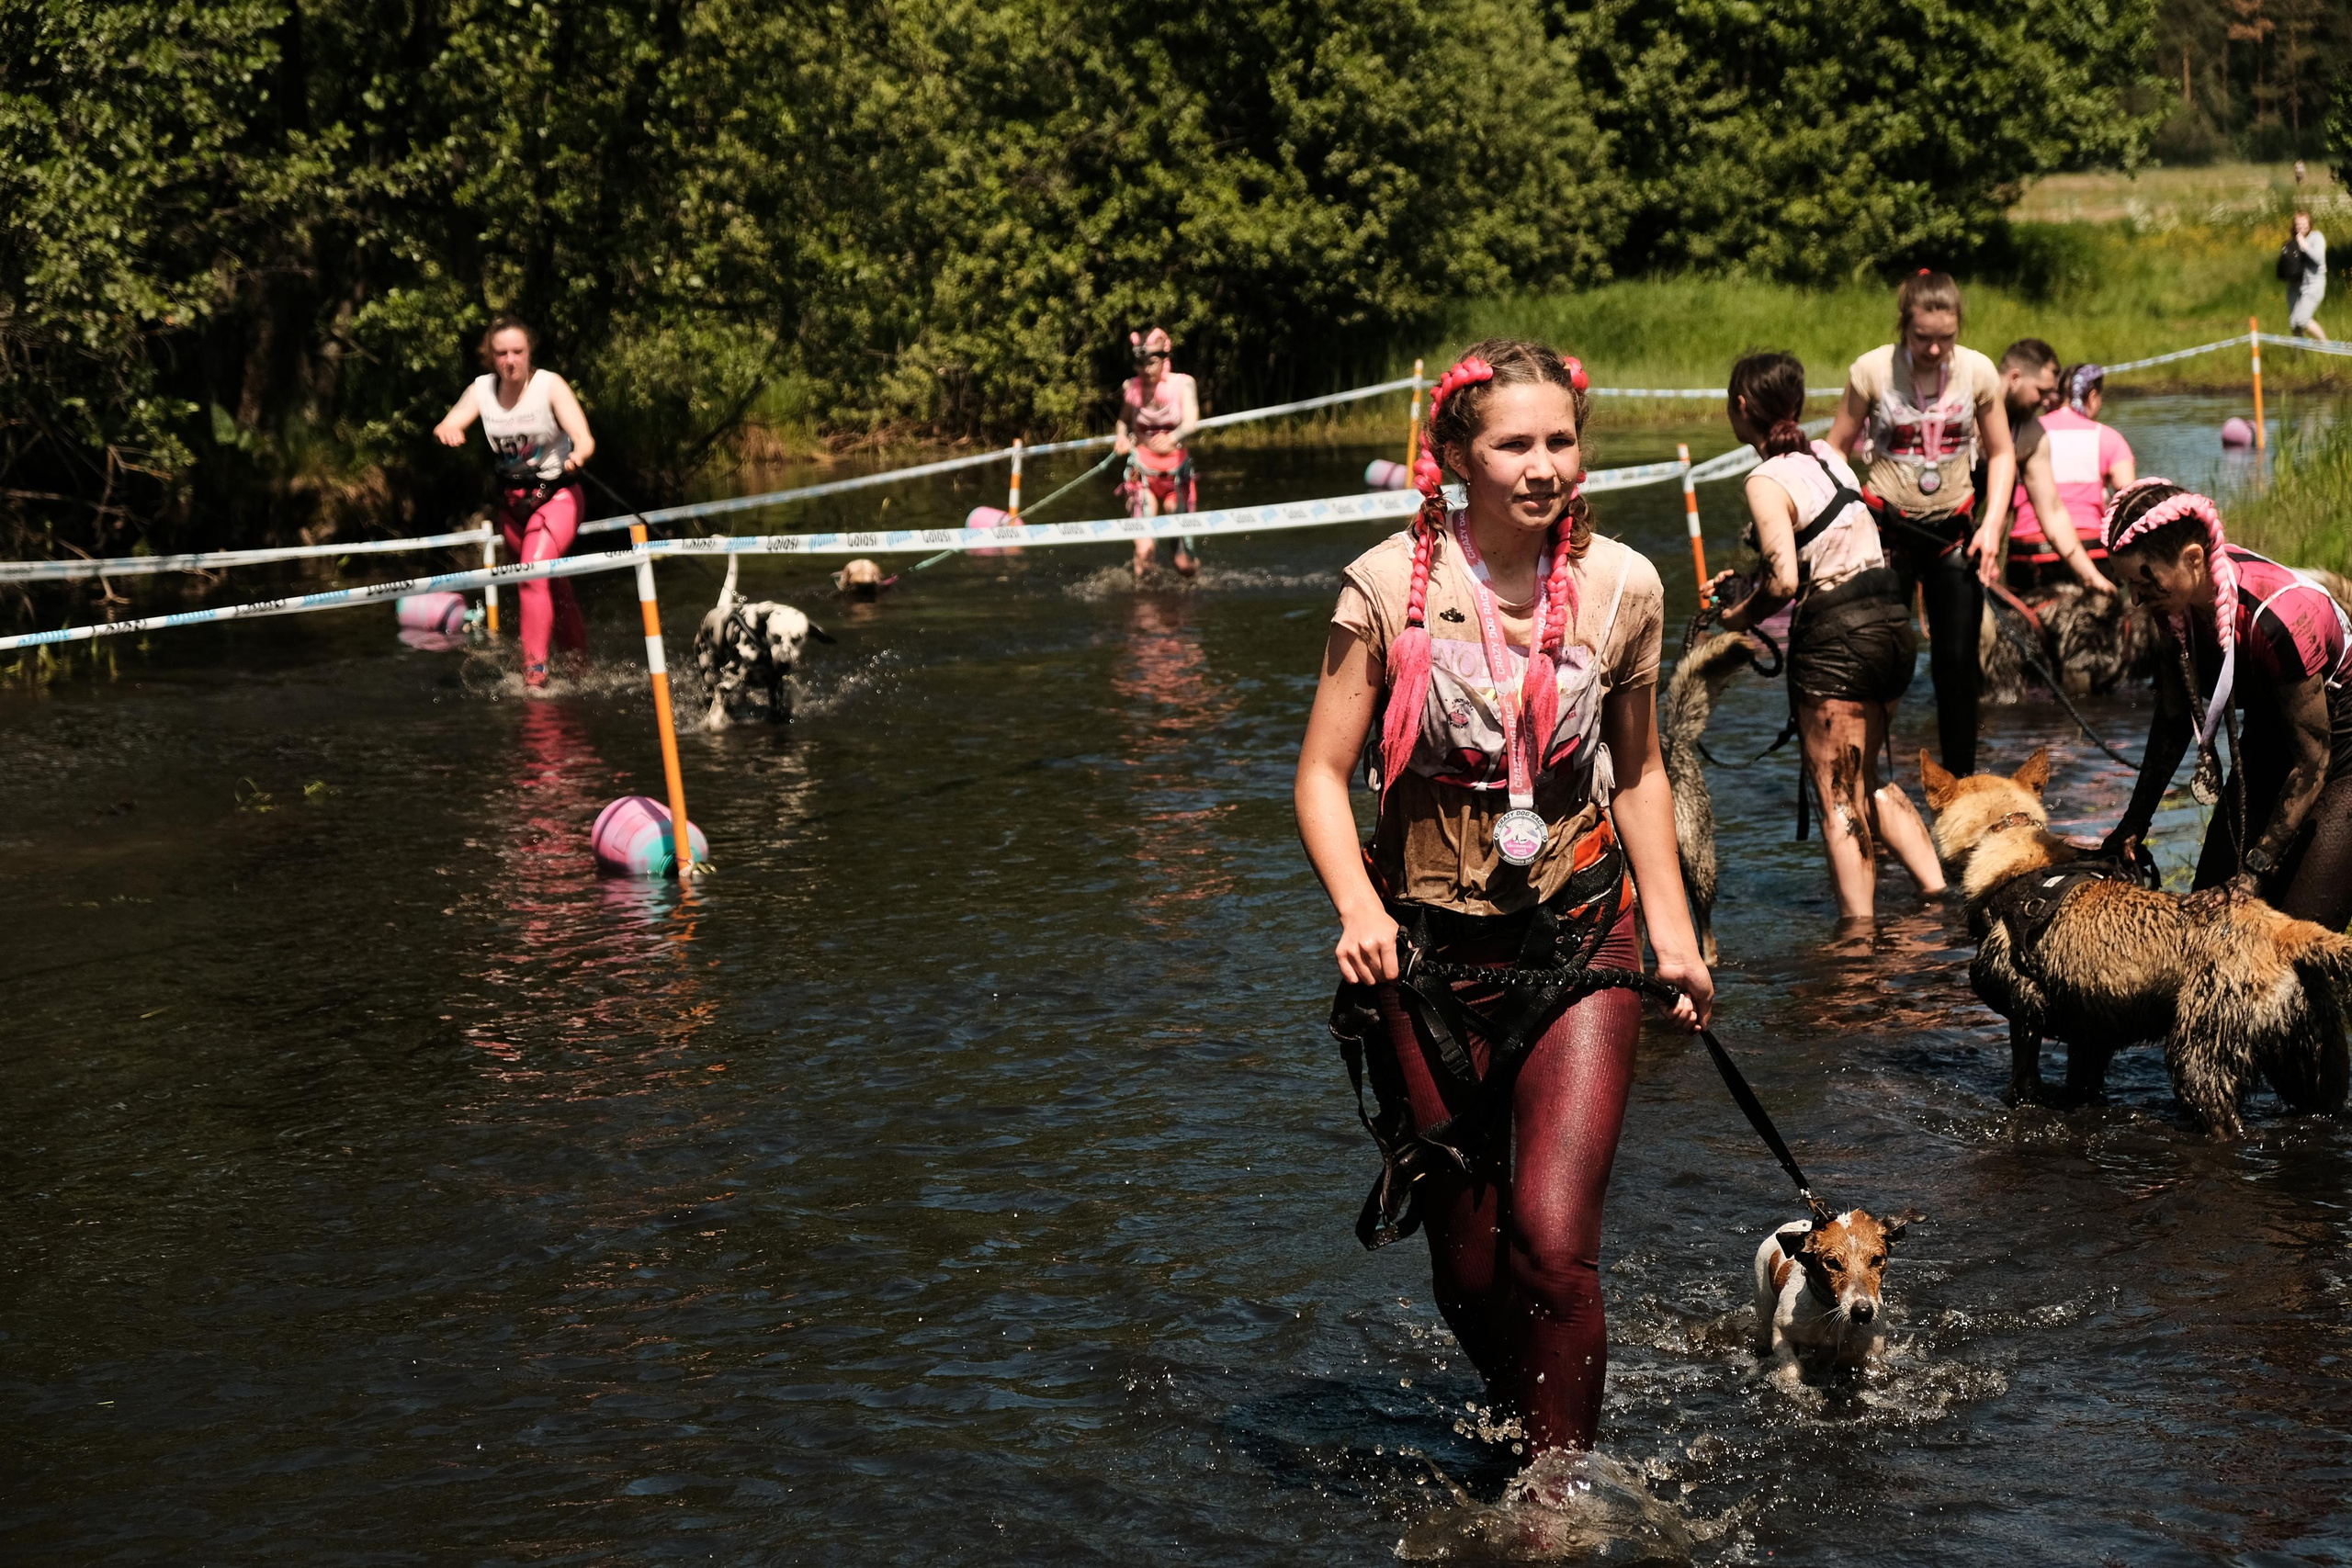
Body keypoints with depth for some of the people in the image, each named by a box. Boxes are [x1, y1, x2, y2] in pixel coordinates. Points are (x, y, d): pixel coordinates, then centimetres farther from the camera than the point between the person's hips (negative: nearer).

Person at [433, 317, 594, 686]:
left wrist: (579, 453, -48)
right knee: (551, 585, 15)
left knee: (533, 574, -24)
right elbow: (449, 425, -14)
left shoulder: (550, 385, -14)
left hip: (556, 495, -5)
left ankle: (535, 669, -23)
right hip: (512, 501, 5)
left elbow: (584, 438, -24)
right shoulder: (482, 390, -3)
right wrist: (448, 431, -39)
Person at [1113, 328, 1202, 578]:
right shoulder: (1131, 388, -3)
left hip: (1177, 470, 0)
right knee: (1144, 553, -21)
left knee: (1184, 566, 4)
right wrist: (1122, 436, -6)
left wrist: (1173, 437, -43)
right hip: (1142, 470, 0)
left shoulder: (1182, 384, -7)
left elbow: (1191, 421, -22)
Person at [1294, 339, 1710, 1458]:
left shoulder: (1621, 587, -2)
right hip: (1428, 956, 0)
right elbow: (1323, 775, -5)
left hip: (1578, 947, 0)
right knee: (1468, 1269, 8)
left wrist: (1672, 932, 8)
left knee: (1552, 1242, -14)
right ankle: (1520, 1421, 38)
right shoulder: (1391, 585, -10)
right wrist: (1358, 908, -21)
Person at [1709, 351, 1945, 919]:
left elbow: (1786, 581, -22)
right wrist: (1742, 582, 21)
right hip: (1892, 622, 8)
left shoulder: (1767, 480, -13)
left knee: (1839, 799, 0)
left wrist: (1742, 616, -4)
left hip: (1835, 636, -8)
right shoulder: (1828, 456, 11)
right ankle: (1937, 893, 15)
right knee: (1865, 784, 22)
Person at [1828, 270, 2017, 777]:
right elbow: (1836, 450, -1)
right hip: (1887, 529, -2)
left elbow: (2001, 453, 7)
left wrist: (1993, 525, -5)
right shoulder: (1872, 370, -10)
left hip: (1953, 531, 2)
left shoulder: (1978, 371, -4)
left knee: (1958, 665, 2)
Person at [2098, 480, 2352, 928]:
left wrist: (2257, 870, -23)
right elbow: (2173, 721, 4)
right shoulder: (2178, 604, -13)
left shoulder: (2277, 617, -34)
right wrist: (2133, 825, 4)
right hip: (2268, 751, 7)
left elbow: (2311, 764, -24)